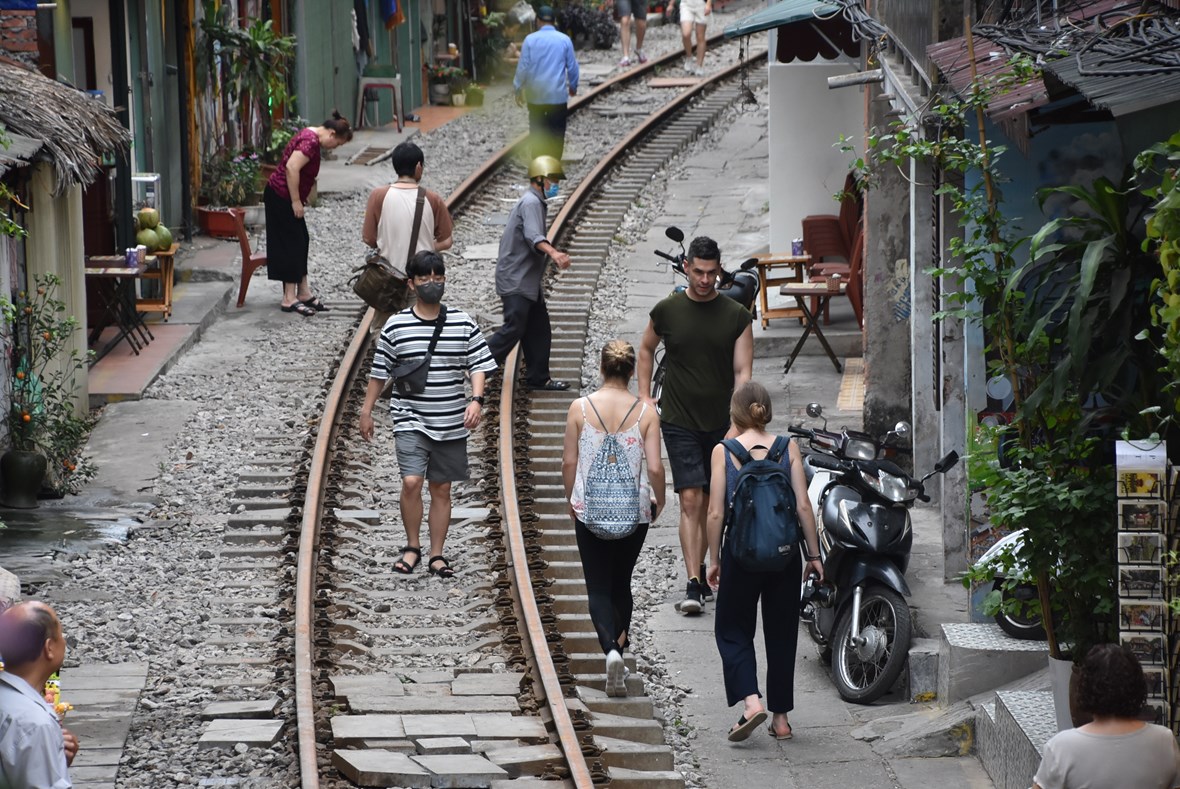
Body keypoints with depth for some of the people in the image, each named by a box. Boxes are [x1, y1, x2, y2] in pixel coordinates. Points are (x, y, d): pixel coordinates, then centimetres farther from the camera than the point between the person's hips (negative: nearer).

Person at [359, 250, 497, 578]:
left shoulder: (463, 324, 1)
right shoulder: (396, 326, -2)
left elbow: (478, 365, 2)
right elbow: (379, 372, 6)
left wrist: (476, 399, -14)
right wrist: (367, 411, 8)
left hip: (451, 424, 2)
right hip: (410, 420, -2)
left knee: (441, 489, 9)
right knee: (411, 482, -17)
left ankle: (437, 554, 20)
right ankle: (412, 547, 2)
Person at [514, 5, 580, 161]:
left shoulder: (530, 39, -6)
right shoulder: (564, 40, -4)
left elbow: (523, 66, -5)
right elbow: (572, 66, 3)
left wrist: (518, 88, 6)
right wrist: (573, 86, 19)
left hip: (535, 94, 0)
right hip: (558, 94, 0)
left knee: (536, 132, 10)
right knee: (556, 133, 6)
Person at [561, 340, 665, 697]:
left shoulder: (580, 408, -7)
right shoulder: (645, 412, -8)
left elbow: (569, 462, -3)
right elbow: (655, 467, -9)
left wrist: (571, 500, 14)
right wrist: (659, 501, 10)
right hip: (634, 512, 1)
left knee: (598, 587, 3)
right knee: (621, 584, 21)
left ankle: (611, 650, -19)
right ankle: (619, 648, 31)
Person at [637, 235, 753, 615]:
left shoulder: (736, 316, -2)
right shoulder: (667, 311, -1)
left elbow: (742, 372, -4)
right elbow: (646, 350, 18)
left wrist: (737, 423, -15)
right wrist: (645, 397, 10)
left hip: (721, 423, 1)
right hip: (679, 423, -1)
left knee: (710, 502, 11)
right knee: (690, 501, -11)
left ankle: (701, 570, 27)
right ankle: (694, 585, -16)